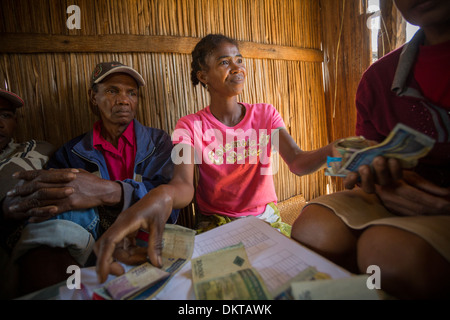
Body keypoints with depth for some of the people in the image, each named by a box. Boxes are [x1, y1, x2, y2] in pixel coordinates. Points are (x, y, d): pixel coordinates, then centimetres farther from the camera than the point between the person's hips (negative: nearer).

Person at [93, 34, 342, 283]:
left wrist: (333, 151, -34)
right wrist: (161, 196, -47)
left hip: (266, 218, 3)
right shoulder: (191, 126, -5)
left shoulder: (265, 114, 2)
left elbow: (298, 162, -12)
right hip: (216, 225, -2)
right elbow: (184, 185, -22)